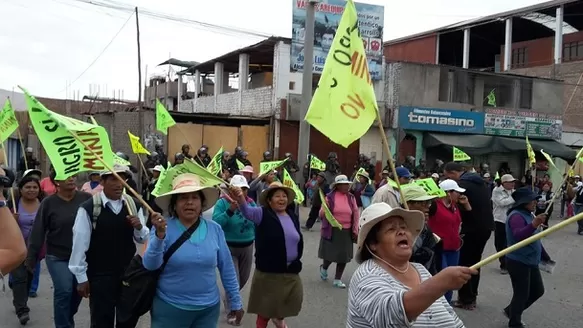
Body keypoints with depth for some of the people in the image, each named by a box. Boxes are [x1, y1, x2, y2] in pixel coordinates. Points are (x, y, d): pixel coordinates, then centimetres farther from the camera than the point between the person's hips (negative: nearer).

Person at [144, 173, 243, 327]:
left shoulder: (215, 229, -3)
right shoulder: (163, 228, -9)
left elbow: (227, 268, 3)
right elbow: (150, 265, -19)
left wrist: (236, 302, 8)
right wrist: (159, 236, -34)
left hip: (208, 308, 2)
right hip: (169, 308, -2)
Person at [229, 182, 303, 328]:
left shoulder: (293, 216, 4)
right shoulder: (263, 214, -14)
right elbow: (248, 212, -34)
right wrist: (241, 200, -51)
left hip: (291, 270, 5)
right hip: (268, 271, -5)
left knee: (293, 300, 20)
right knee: (266, 308, 8)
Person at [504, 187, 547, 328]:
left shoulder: (528, 214, 10)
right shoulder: (516, 216, -20)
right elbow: (518, 236, -38)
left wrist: (543, 254, 27)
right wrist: (533, 225, -52)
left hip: (531, 261, 10)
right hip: (518, 262, -10)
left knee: (538, 290, 17)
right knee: (522, 294, -1)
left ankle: (511, 311, 32)